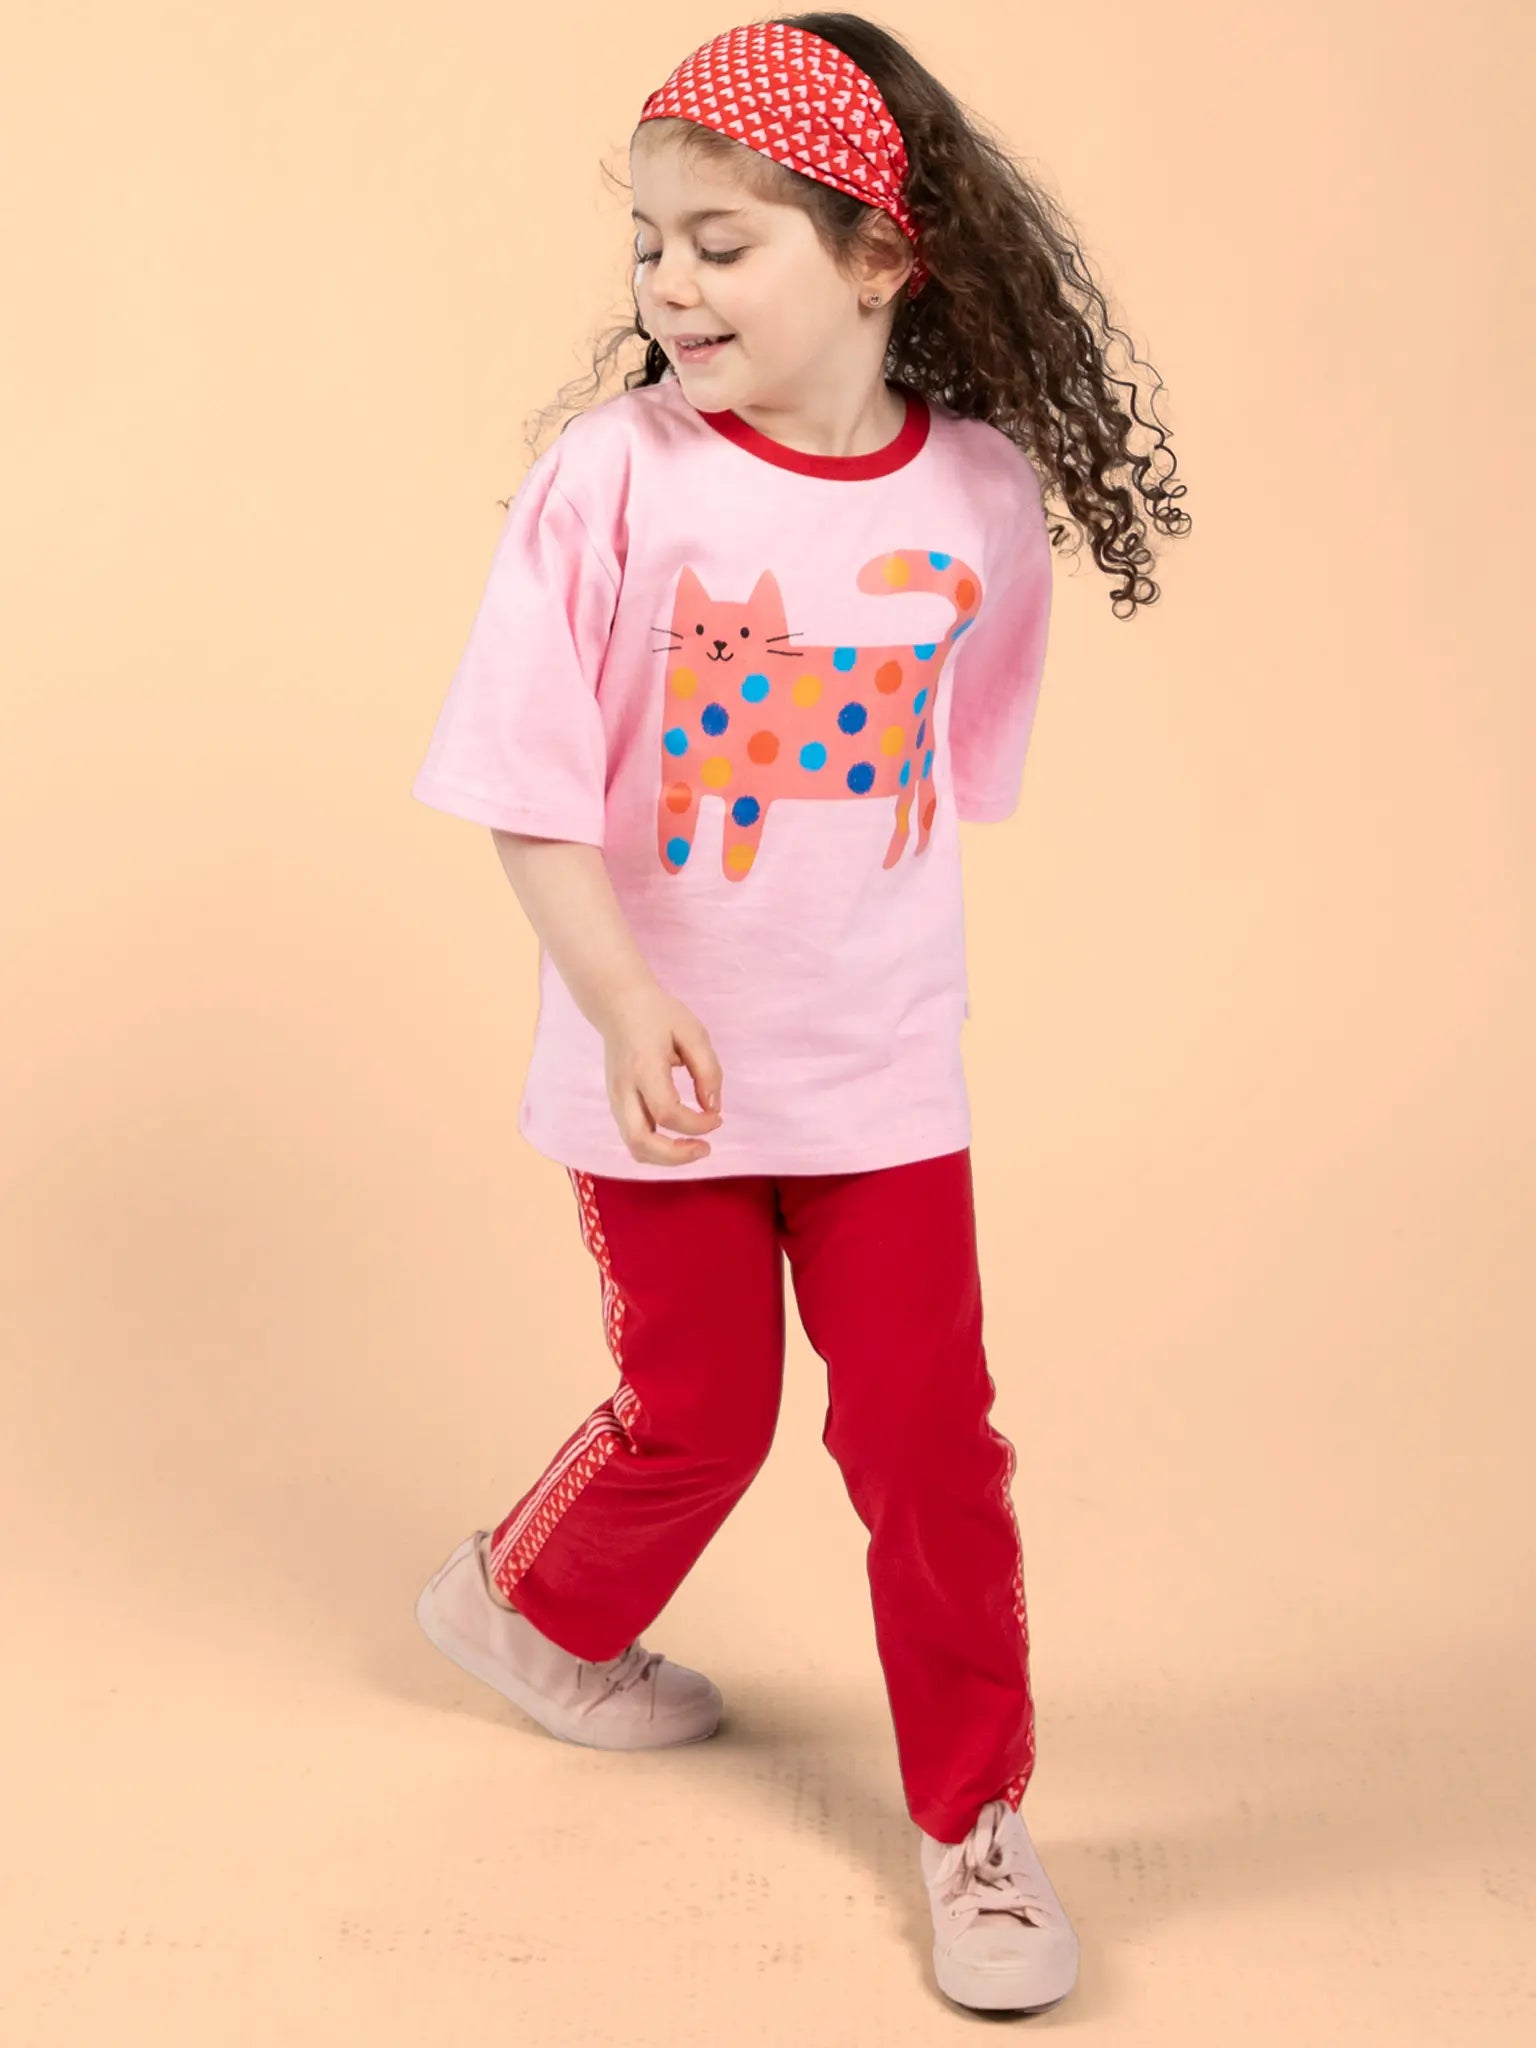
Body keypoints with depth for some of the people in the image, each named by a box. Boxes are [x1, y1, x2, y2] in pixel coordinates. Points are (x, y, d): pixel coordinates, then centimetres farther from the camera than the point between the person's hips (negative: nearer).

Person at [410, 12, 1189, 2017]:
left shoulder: (982, 493, -7)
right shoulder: (612, 479, -15)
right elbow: (532, 788, -13)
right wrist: (623, 1004, -24)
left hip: (881, 1060, 2)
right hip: (665, 1066, -2)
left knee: (927, 1428, 4)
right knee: (697, 1415, 14)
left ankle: (974, 1811, 23)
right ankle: (531, 1604, 47)